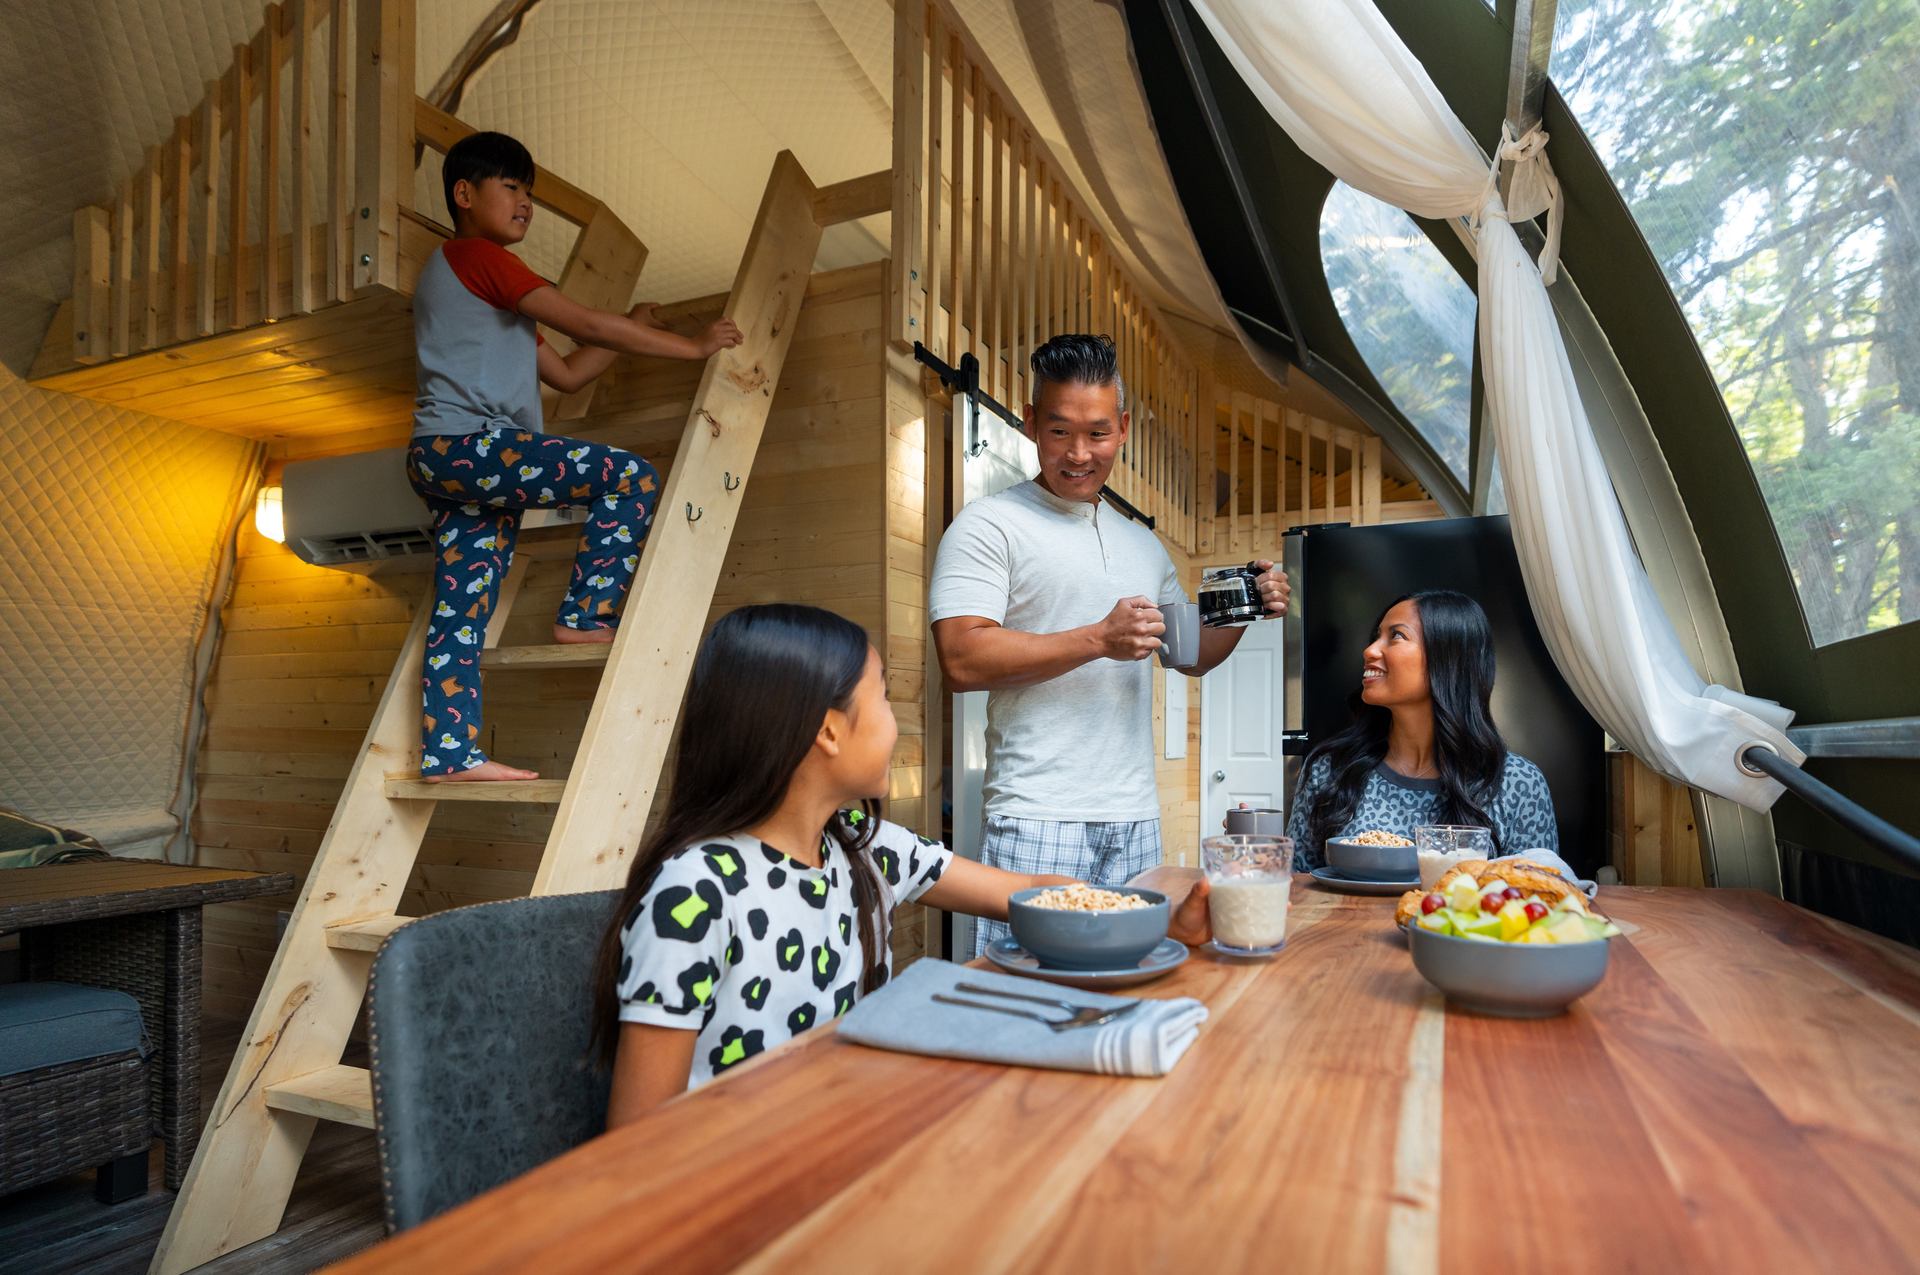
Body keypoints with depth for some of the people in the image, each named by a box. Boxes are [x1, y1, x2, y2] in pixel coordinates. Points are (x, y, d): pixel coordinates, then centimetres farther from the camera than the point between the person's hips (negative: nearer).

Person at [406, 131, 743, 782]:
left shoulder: (489, 295, 29)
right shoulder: (475, 255, -1)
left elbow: (566, 372, 26)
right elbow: (585, 325, -10)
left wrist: (632, 330, 22)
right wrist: (692, 345, -5)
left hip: (445, 462, 10)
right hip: (467, 443, -10)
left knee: (461, 610, 5)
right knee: (630, 476, -14)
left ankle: (449, 754, 6)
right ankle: (586, 617, -10)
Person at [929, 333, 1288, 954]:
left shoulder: (1142, 543, 18)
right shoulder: (989, 525, -4)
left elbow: (1192, 655, 27)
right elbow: (962, 659, -16)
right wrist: (1099, 639, -18)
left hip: (1135, 820, 6)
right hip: (1037, 823, -6)